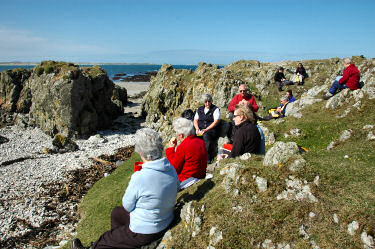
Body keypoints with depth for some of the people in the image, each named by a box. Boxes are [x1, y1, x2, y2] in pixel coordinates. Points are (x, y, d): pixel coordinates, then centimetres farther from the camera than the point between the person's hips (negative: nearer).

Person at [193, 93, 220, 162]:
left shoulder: (215, 109, 3)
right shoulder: (199, 109, 19)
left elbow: (216, 122, -8)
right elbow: (195, 120, 16)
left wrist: (206, 130, -17)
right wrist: (197, 129, -5)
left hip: (211, 130, -4)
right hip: (200, 130, 5)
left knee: (206, 135, -38)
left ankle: (208, 157, -29)